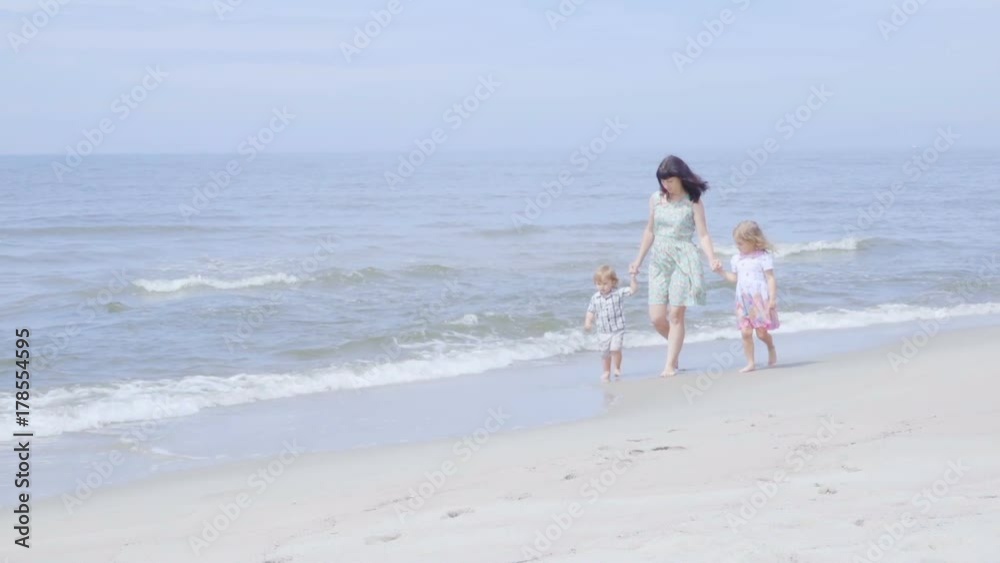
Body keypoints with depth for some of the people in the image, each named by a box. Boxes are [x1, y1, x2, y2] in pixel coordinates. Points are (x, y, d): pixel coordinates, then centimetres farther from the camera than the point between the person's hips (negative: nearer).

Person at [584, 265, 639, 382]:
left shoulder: (618, 293, -6)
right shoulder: (595, 298, 0)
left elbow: (633, 289, -8)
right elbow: (591, 312, 7)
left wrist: (633, 277, -19)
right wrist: (588, 322, -9)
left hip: (617, 329, -3)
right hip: (603, 331, 3)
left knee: (615, 348, -19)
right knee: (605, 353, 10)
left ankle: (617, 368, 3)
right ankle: (606, 372, 27)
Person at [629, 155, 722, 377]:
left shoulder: (692, 202, -5)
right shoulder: (656, 199, 7)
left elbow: (703, 235, -8)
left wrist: (712, 258, -24)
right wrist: (639, 260, 19)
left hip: (683, 260, -4)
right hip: (659, 261, 4)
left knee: (676, 315, -5)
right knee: (656, 318, -1)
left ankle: (670, 365, 2)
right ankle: (676, 346, 27)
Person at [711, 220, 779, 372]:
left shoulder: (763, 257, -7)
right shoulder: (737, 259, 11)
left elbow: (770, 278, -8)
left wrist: (772, 298, -14)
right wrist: (721, 271, 9)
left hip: (760, 300, -5)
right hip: (743, 301, 5)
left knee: (762, 332, -1)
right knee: (746, 332, -2)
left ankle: (771, 348, 31)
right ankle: (750, 363, 4)